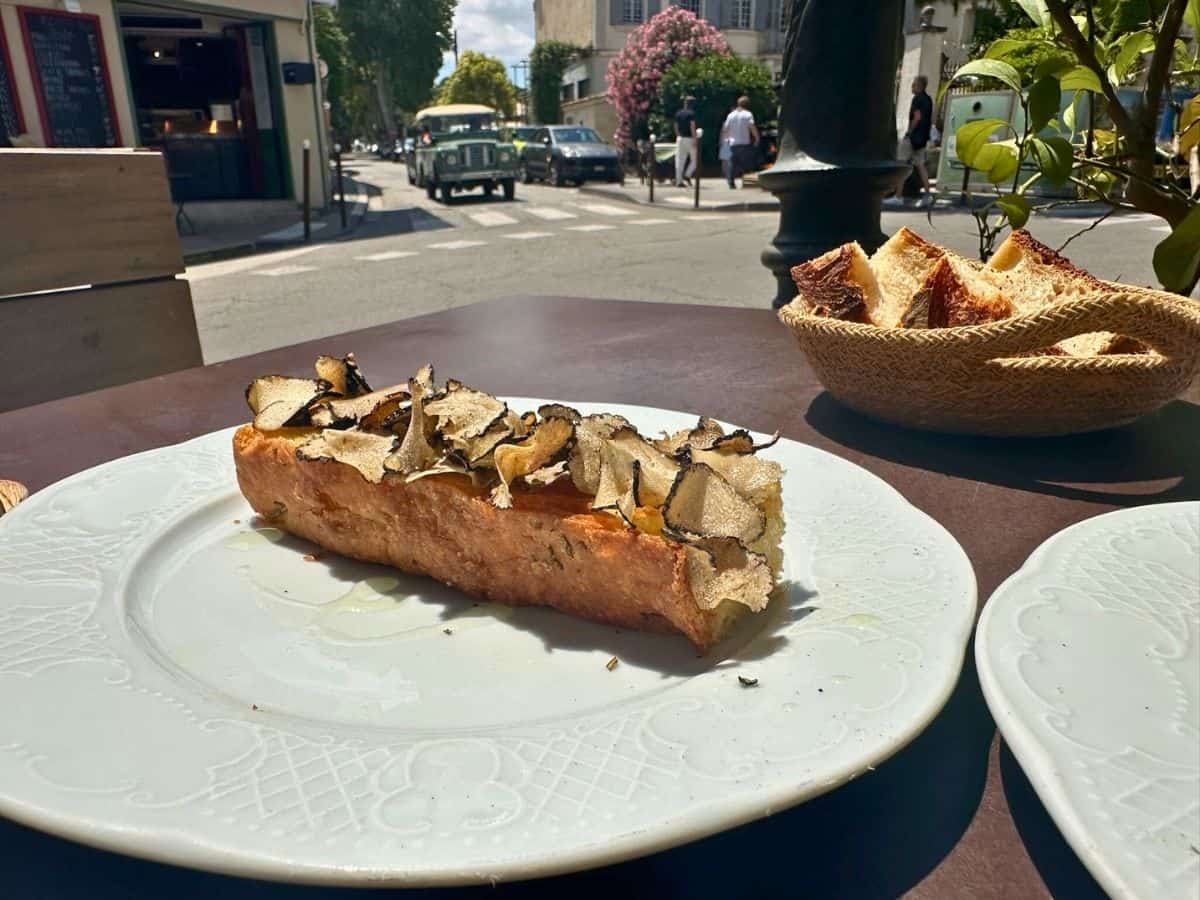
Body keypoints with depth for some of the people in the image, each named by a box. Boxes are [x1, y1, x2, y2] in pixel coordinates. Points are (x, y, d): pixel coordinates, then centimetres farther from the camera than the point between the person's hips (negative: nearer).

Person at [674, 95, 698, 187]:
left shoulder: (678, 114, 9)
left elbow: (676, 127, 12)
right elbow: (692, 126, -16)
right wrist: (694, 139, -17)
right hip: (689, 138, -5)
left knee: (679, 161, 3)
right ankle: (687, 175, -7)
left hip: (680, 138, 5)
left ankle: (678, 181, 0)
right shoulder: (691, 113, -8)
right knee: (694, 159, 9)